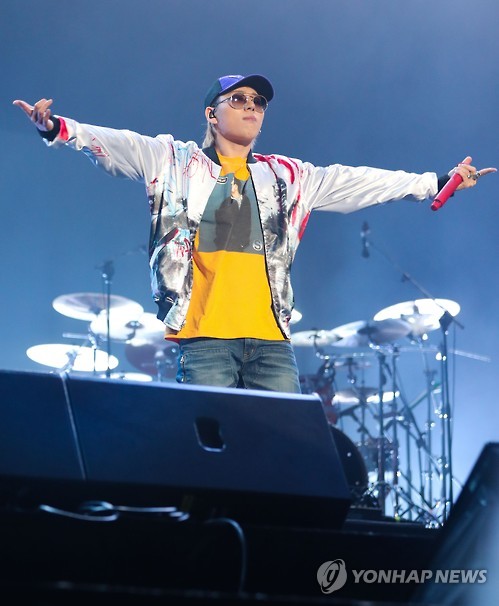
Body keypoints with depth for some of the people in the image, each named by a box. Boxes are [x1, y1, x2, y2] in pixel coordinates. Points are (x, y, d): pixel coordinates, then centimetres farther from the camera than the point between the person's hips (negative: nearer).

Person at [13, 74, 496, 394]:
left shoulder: (289, 177, 20)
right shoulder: (175, 162, 10)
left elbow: (358, 181, 20)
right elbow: (116, 145, -2)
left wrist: (435, 183, 17)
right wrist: (58, 129, -20)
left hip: (271, 337, 3)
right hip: (204, 336, -3)